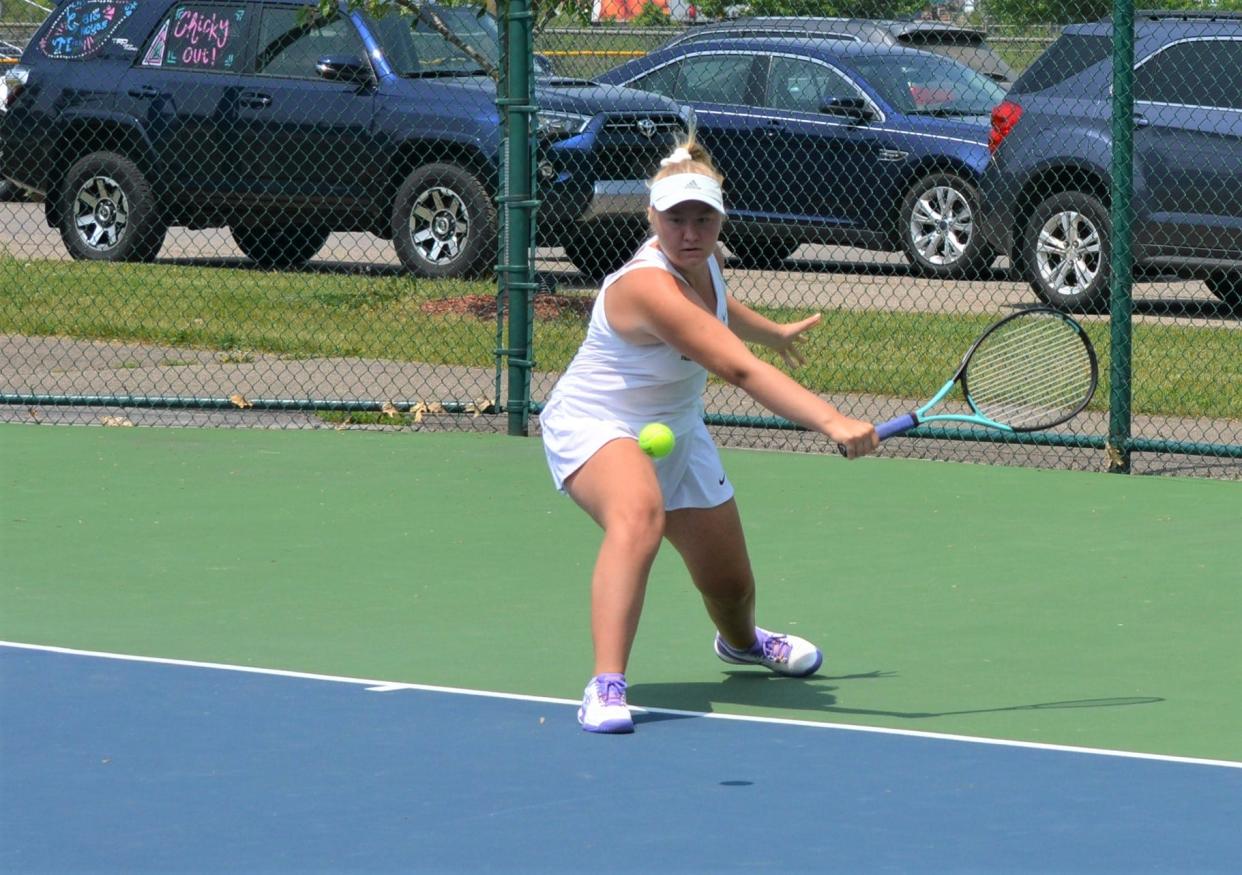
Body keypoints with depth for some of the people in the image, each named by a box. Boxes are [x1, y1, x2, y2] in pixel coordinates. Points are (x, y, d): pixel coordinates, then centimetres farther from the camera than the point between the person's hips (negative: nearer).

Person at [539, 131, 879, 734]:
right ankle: (606, 689, -45)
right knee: (639, 516, -41)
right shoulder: (649, 287, -35)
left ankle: (740, 641, 56)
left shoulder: (707, 259, -7)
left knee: (730, 585, 18)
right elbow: (741, 370, -44)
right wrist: (832, 422, -51)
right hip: (595, 425, -8)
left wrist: (774, 331, 38)